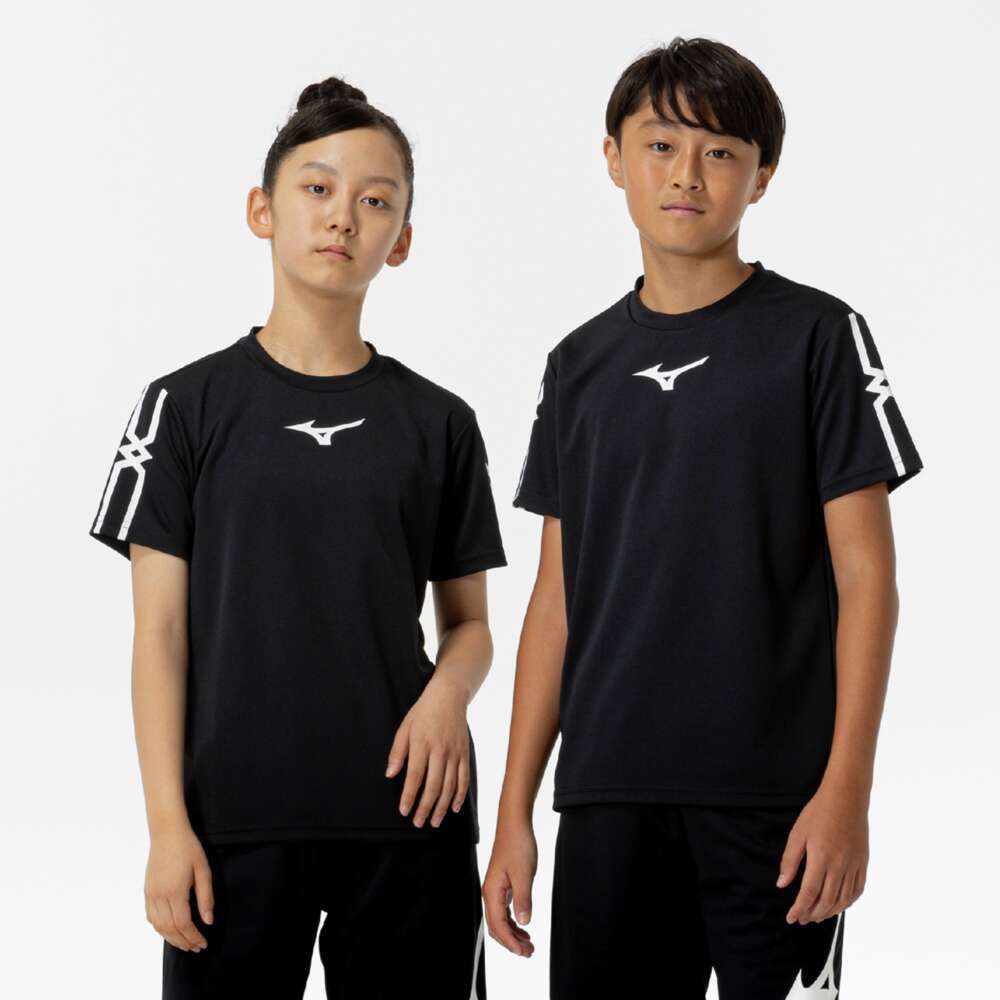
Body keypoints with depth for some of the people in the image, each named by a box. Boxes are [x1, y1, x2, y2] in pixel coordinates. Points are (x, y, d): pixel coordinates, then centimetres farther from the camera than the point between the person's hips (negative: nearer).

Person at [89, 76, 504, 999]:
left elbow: (469, 621, 12)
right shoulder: (189, 406, 2)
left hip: (408, 813, 2)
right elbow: (161, 632, 0)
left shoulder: (438, 424, 8)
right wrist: (167, 824, -7)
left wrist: (448, 692, -10)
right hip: (236, 818, -2)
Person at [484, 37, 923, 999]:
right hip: (607, 795, 4)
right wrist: (514, 809, 8)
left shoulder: (816, 336, 0)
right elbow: (556, 596, 13)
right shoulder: (581, 363, 12)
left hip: (771, 797, -3)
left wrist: (846, 787, -12)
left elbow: (864, 575, -3)